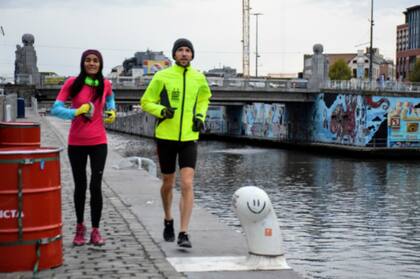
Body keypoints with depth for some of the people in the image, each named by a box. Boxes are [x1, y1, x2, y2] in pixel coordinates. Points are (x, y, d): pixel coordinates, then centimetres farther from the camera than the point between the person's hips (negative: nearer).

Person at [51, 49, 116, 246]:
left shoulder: (105, 84, 2)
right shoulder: (72, 83, -6)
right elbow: (56, 109, -10)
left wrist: (111, 110, 6)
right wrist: (76, 112, -25)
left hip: (98, 142, 1)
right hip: (76, 143, -1)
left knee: (96, 186, -6)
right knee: (80, 186, 10)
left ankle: (95, 231, 5)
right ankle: (80, 227, 28)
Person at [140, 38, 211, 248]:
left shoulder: (199, 78, 4)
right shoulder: (162, 77, -5)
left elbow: (204, 99, 23)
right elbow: (146, 102, 0)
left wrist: (200, 116, 5)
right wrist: (161, 111, -19)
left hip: (189, 138, 1)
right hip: (166, 137, -1)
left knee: (187, 185, -11)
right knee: (168, 184, 13)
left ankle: (183, 234, -9)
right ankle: (168, 221, 39)